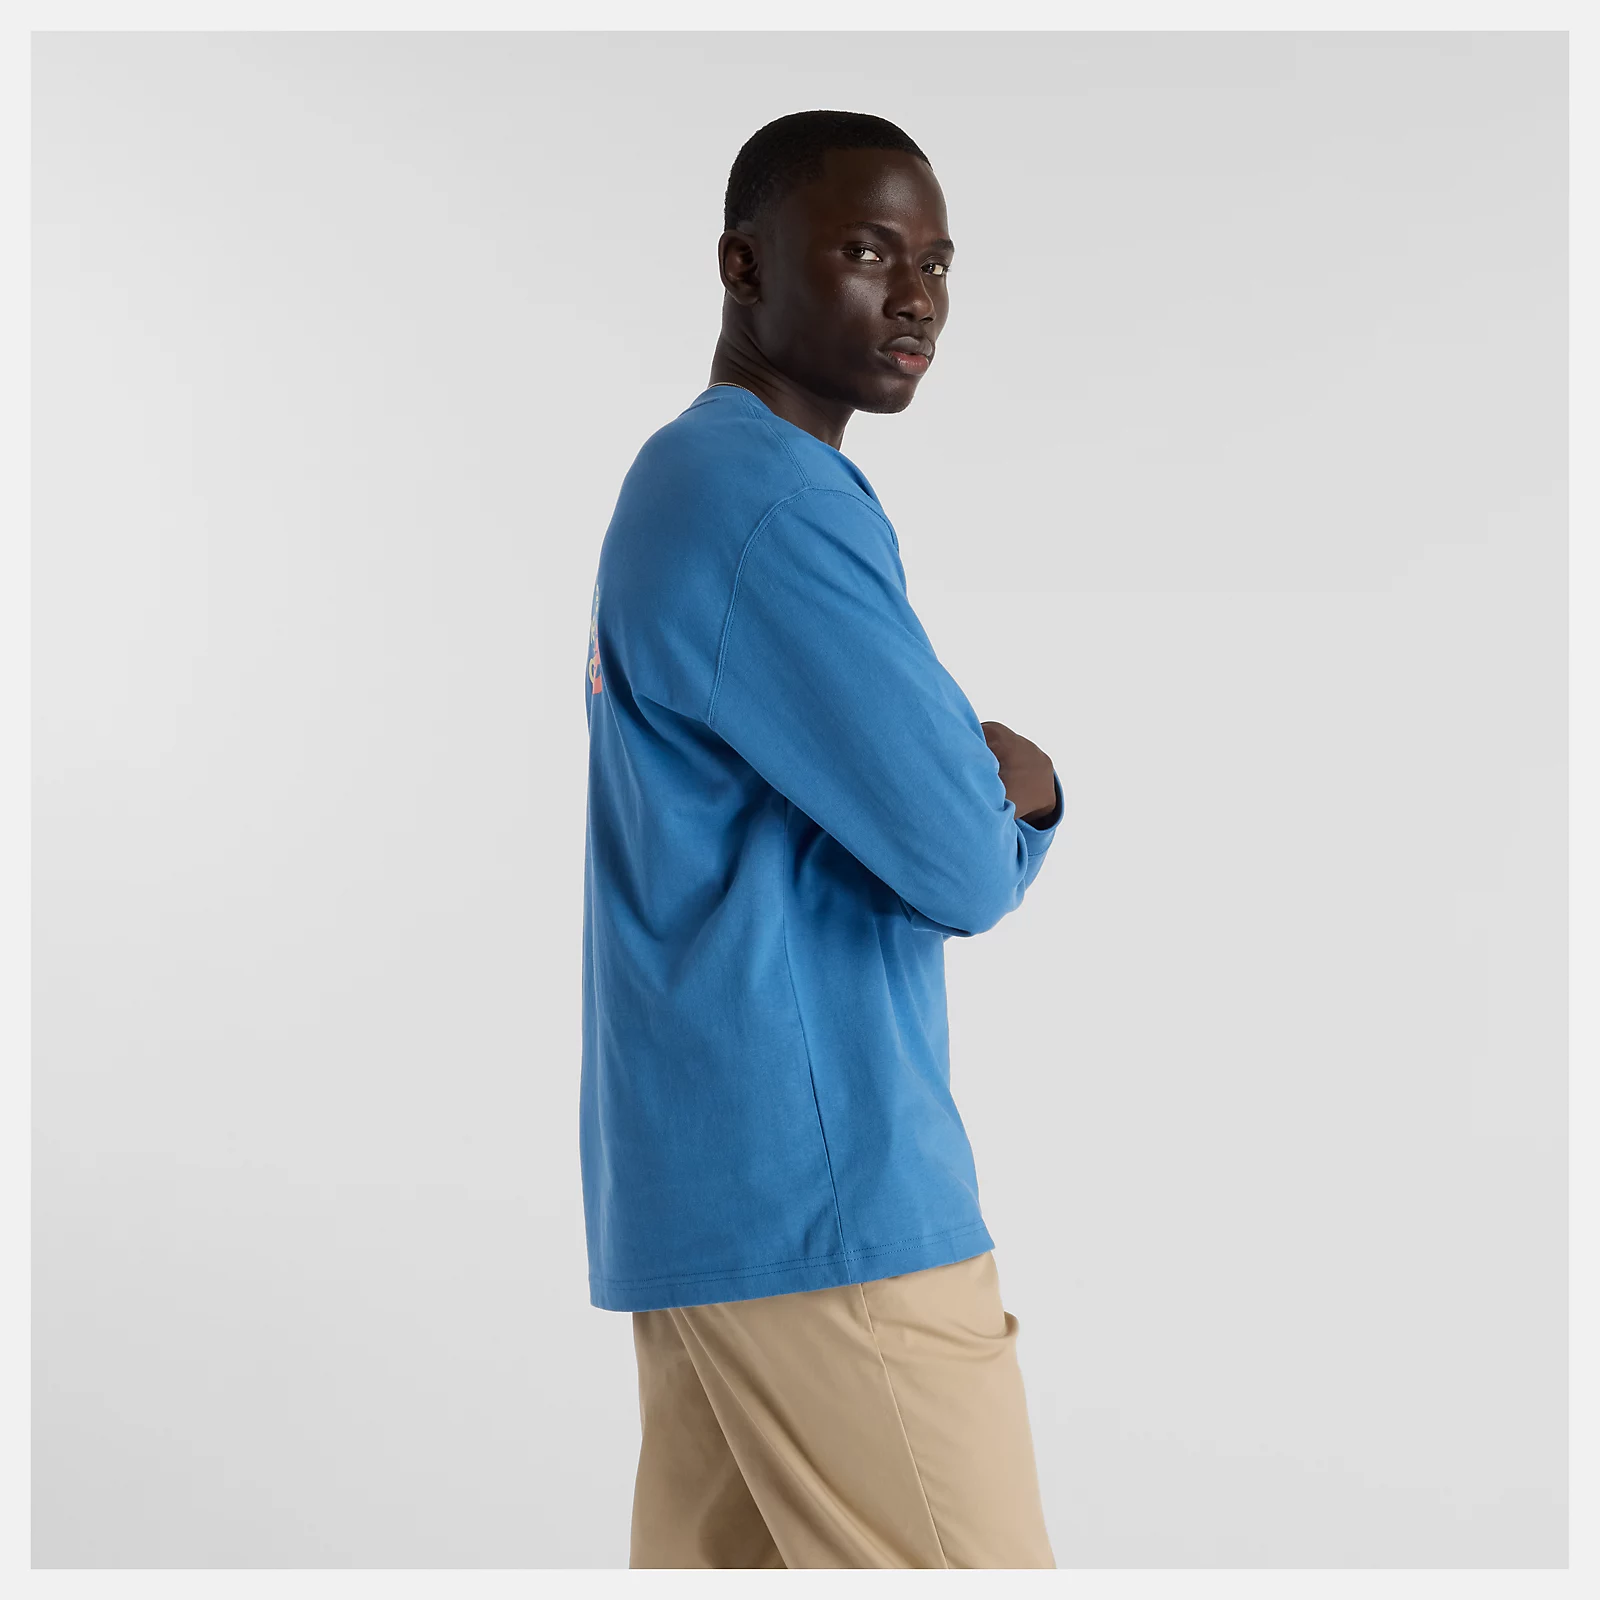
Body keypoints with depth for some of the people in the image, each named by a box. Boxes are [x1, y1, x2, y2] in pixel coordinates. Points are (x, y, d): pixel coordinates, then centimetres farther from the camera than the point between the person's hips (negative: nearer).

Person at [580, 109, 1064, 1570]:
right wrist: (1015, 783, 5)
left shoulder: (690, 488, 18)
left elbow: (899, 814, 21)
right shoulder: (773, 503, -14)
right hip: (826, 1201, -10)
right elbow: (963, 867, -17)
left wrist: (1005, 783, 1)